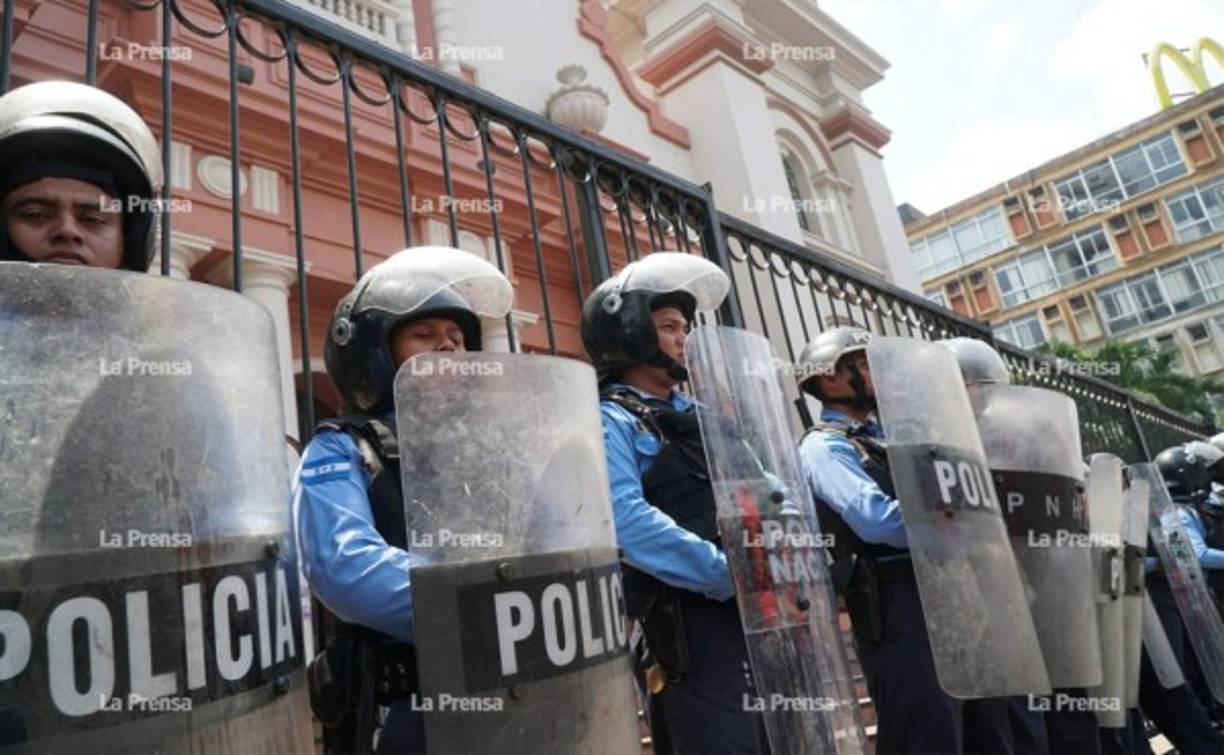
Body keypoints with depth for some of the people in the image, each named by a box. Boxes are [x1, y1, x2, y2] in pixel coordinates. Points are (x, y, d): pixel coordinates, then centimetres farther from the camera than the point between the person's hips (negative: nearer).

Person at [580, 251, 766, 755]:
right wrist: (732, 575, -23)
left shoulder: (698, 415, 21)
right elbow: (629, 522, -20)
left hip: (756, 618, 8)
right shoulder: (610, 421, -4)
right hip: (690, 630, -8)